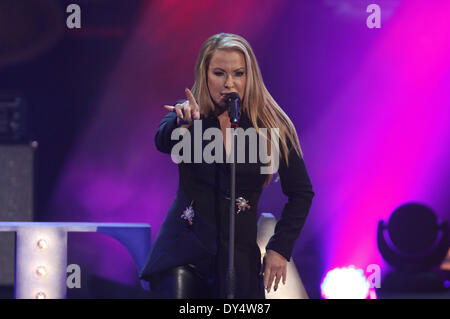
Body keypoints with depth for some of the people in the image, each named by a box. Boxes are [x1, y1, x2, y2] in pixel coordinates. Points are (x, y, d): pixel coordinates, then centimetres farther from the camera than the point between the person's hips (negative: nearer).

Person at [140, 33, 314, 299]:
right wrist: (182, 122, -44)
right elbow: (163, 142, -23)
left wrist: (280, 248, 2)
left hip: (240, 260, 1)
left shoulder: (272, 127, 1)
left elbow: (301, 192, 9)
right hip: (183, 255, -1)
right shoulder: (191, 119, 1)